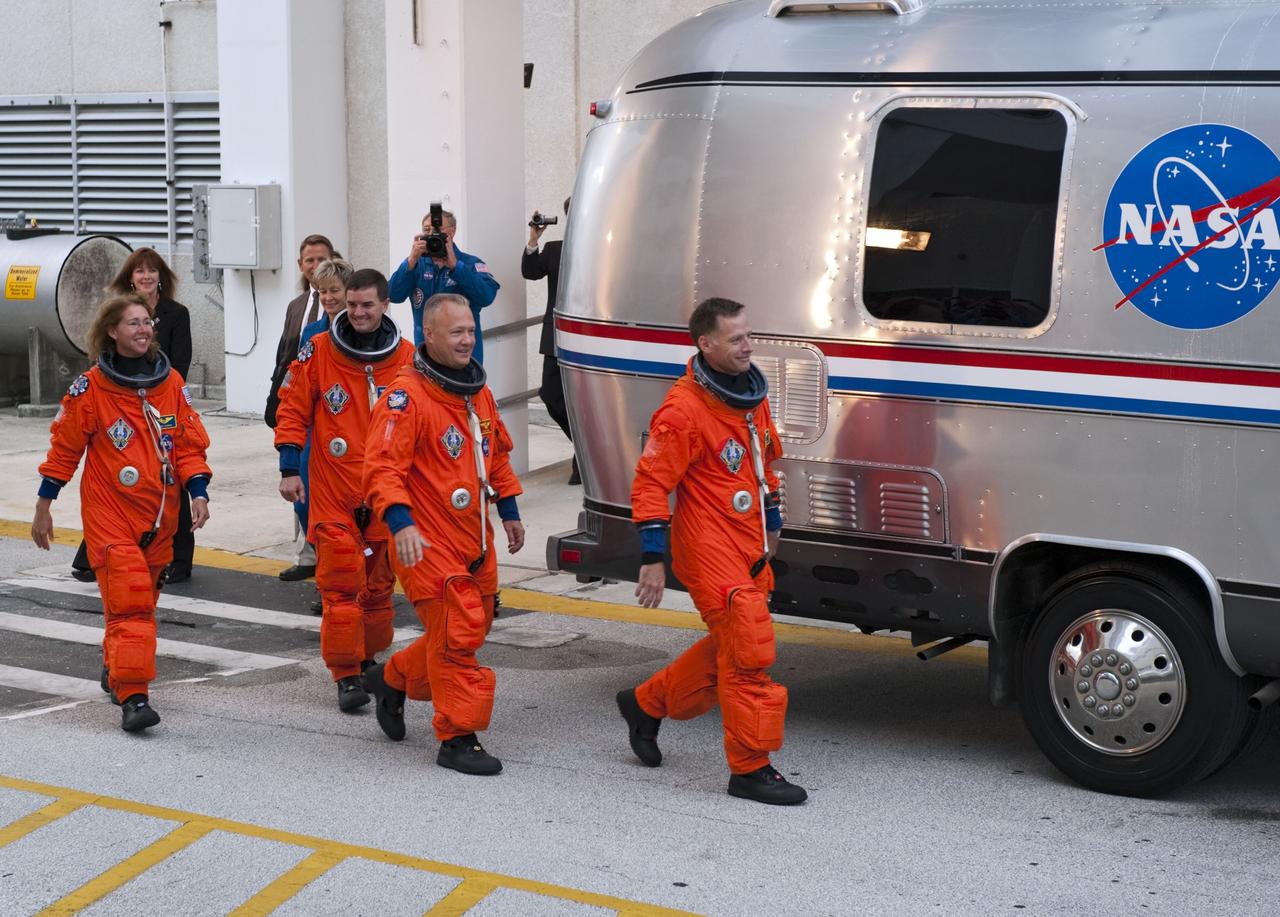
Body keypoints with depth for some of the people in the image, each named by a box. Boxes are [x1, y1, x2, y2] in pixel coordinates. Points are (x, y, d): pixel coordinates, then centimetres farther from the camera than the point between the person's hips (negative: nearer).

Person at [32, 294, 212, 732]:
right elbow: (64, 448, -1)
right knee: (128, 601, -15)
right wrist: (43, 507, 2)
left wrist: (198, 494, -4)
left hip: (159, 515, 5)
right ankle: (132, 697, -16)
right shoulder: (91, 387, -7)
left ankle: (115, 669, 38)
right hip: (110, 512, -5)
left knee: (143, 598, 15)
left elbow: (190, 443, 8)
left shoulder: (172, 383, 4)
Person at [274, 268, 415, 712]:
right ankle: (346, 675, -4)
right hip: (332, 489, -2)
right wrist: (289, 469, -3)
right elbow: (292, 409, 2)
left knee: (378, 582, 11)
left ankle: (369, 659, 28)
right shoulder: (319, 351, -3)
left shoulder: (406, 358, 2)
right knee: (340, 581, -8)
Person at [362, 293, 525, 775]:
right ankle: (458, 738, 2)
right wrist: (401, 522, -33)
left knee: (471, 627, 16)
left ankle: (393, 679, 39)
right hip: (427, 542, -8)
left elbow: (497, 453, 25)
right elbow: (383, 467, -21)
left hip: (474, 537, 8)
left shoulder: (478, 391, 11)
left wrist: (509, 511, 23)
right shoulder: (406, 396, -15)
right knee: (455, 632, -9)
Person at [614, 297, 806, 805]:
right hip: (711, 553, -9)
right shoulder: (685, 410, -17)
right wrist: (652, 559, -18)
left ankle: (646, 704, 36)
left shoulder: (751, 393, 10)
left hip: (748, 550, 9)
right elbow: (650, 483, -17)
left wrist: (771, 526, 27)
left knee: (729, 648, 17)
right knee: (749, 652, -9)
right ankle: (750, 768, 0)